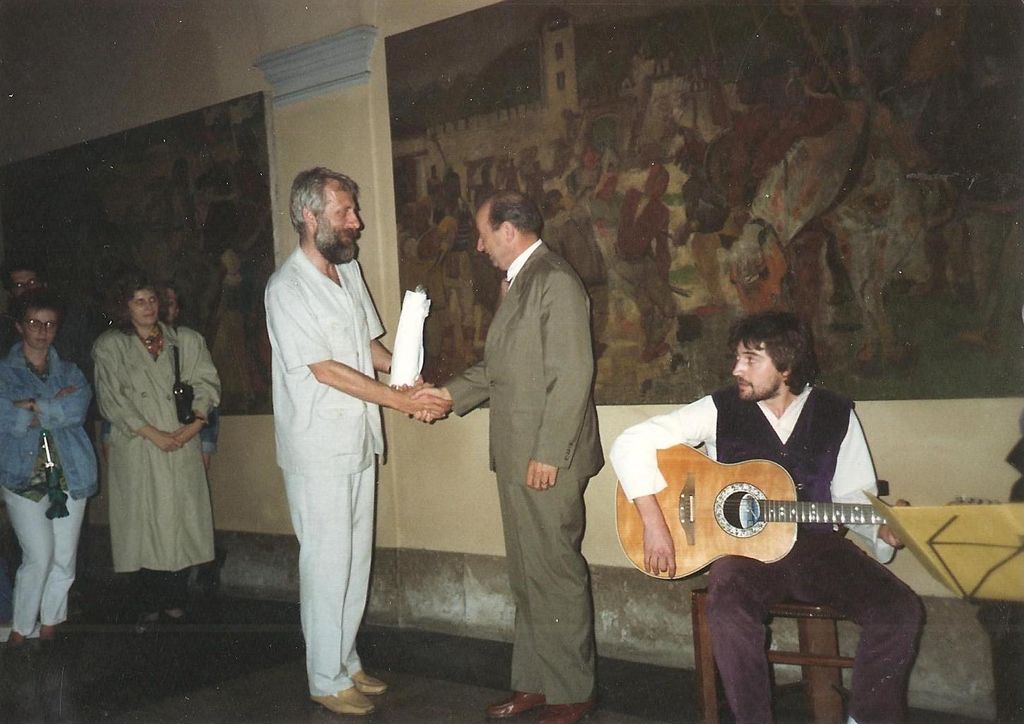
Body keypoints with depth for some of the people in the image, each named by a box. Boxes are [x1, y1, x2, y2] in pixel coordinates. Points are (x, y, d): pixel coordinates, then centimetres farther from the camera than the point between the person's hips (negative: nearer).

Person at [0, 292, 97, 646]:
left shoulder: (69, 372, 13)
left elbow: (78, 408, -7)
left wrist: (33, 408, -13)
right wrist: (55, 406, -9)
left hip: (70, 476, 3)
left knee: (64, 559, 5)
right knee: (39, 557, -10)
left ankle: (49, 626, 21)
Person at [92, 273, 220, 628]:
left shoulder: (186, 340, 10)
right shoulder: (109, 346, 3)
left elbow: (206, 382, 6)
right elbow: (111, 399, -4)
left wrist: (197, 422, -11)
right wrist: (153, 434, -11)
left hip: (183, 448, 2)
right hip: (137, 451, -2)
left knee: (181, 520, 2)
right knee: (143, 524, 0)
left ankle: (175, 603, 13)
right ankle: (149, 607, 10)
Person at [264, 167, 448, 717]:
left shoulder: (349, 270, 9)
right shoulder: (287, 289, -15)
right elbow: (326, 370, -18)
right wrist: (403, 401, -17)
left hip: (358, 443, 8)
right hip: (317, 450, -8)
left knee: (357, 560, 15)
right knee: (327, 563, 1)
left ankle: (346, 662, 29)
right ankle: (327, 680, 16)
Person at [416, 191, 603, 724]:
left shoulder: (555, 281, -13)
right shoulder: (521, 282, 16)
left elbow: (573, 372, -19)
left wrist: (548, 454, -20)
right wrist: (451, 393, 11)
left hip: (547, 460, -10)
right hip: (517, 458, 10)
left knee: (555, 574, 1)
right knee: (527, 576, 16)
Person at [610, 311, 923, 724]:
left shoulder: (837, 415, 2)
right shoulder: (721, 410, -6)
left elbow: (852, 495, 11)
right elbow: (631, 444, -12)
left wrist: (880, 529, -11)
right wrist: (654, 522, -20)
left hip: (817, 545, 3)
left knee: (900, 609, -19)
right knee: (729, 611, -34)